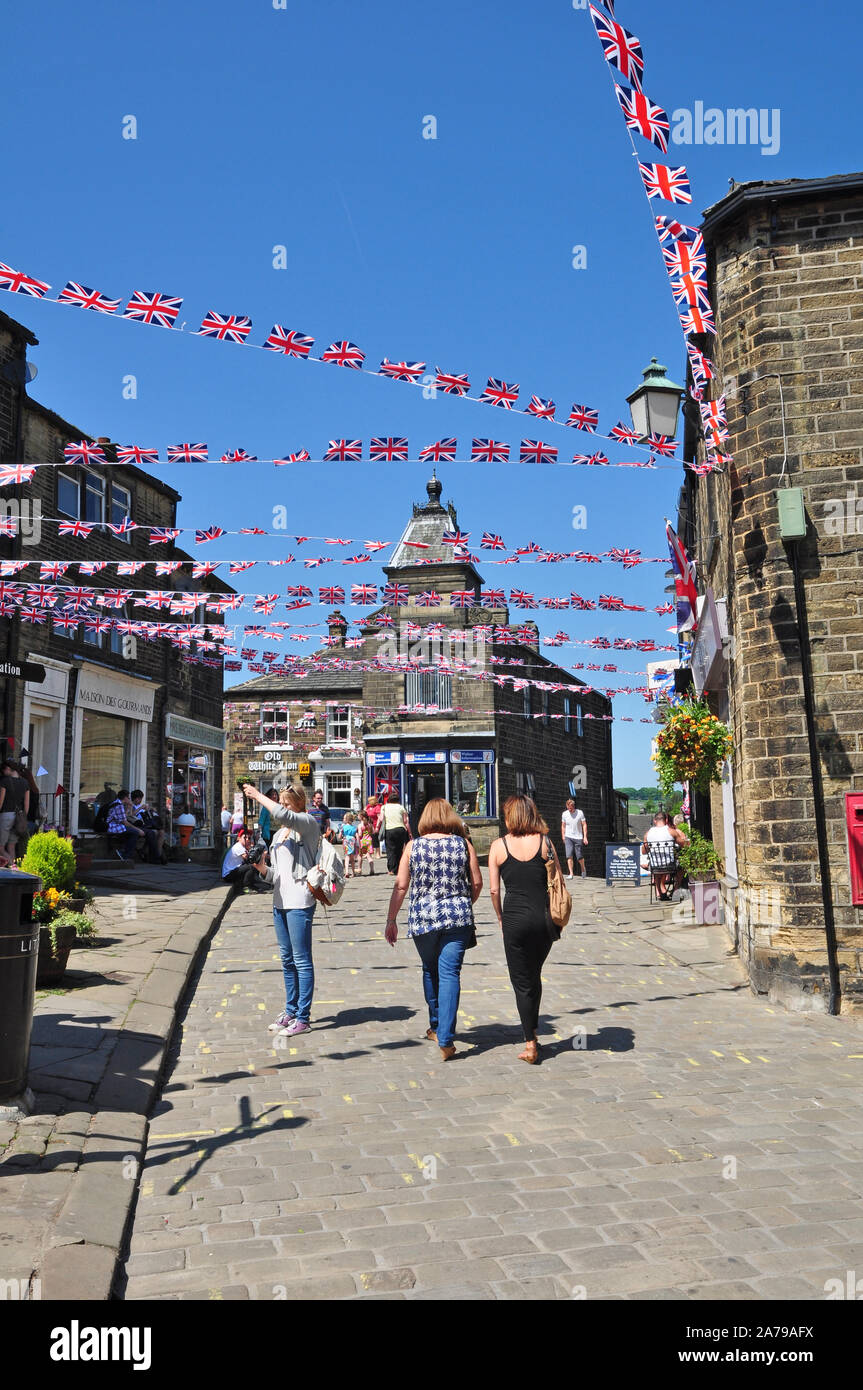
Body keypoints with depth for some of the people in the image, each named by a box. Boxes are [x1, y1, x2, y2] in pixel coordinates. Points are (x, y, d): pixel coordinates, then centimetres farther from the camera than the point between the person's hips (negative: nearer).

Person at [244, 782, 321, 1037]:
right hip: (280, 901, 8)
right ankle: (290, 1011, 24)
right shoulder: (279, 834, 19)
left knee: (301, 960, -4)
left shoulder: (309, 824, -5)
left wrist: (257, 795, -14)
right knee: (287, 960, 14)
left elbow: (281, 815, -25)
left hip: (299, 902, -8)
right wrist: (261, 866, -3)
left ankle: (303, 1017, 1)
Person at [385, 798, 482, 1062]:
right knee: (450, 974, -1)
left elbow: (400, 886, 0)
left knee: (430, 970, 20)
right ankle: (445, 1040, -8)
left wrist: (391, 920, 7)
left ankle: (436, 1027, 33)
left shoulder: (413, 846, 1)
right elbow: (477, 882, 4)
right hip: (458, 919, -1)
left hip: (423, 919, 1)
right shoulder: (463, 845, 2)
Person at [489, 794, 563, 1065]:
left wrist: (501, 918, 10)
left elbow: (494, 890, -4)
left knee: (522, 982, 8)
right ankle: (533, 1033, 30)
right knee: (535, 977, 22)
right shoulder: (544, 842, 1)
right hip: (544, 918, 2)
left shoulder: (498, 846, -2)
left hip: (515, 920, -2)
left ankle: (530, 1045, 7)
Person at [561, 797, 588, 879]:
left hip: (578, 837, -1)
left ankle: (583, 869, 30)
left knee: (579, 856, 2)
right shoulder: (564, 814, 2)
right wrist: (563, 837, 12)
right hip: (568, 837, 1)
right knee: (569, 856, -11)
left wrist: (585, 837, -6)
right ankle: (570, 874, -7)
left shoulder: (580, 813, -4)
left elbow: (584, 825, 0)